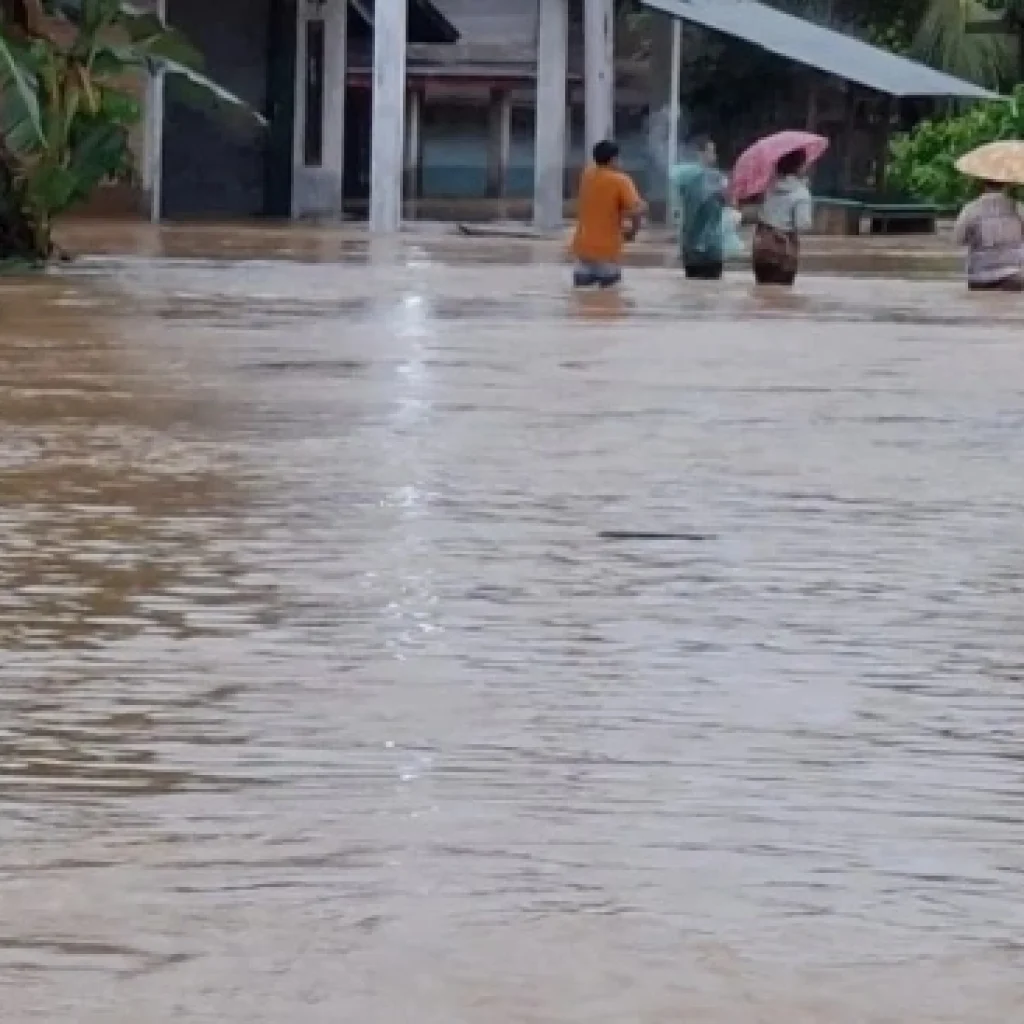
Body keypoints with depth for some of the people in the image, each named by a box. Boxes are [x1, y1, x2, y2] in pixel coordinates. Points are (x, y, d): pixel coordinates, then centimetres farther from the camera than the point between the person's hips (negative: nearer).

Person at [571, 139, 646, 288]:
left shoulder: (587, 176, 8)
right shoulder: (620, 181, -9)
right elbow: (636, 210, -18)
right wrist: (632, 231, -2)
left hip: (583, 248, 5)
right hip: (608, 251, -5)